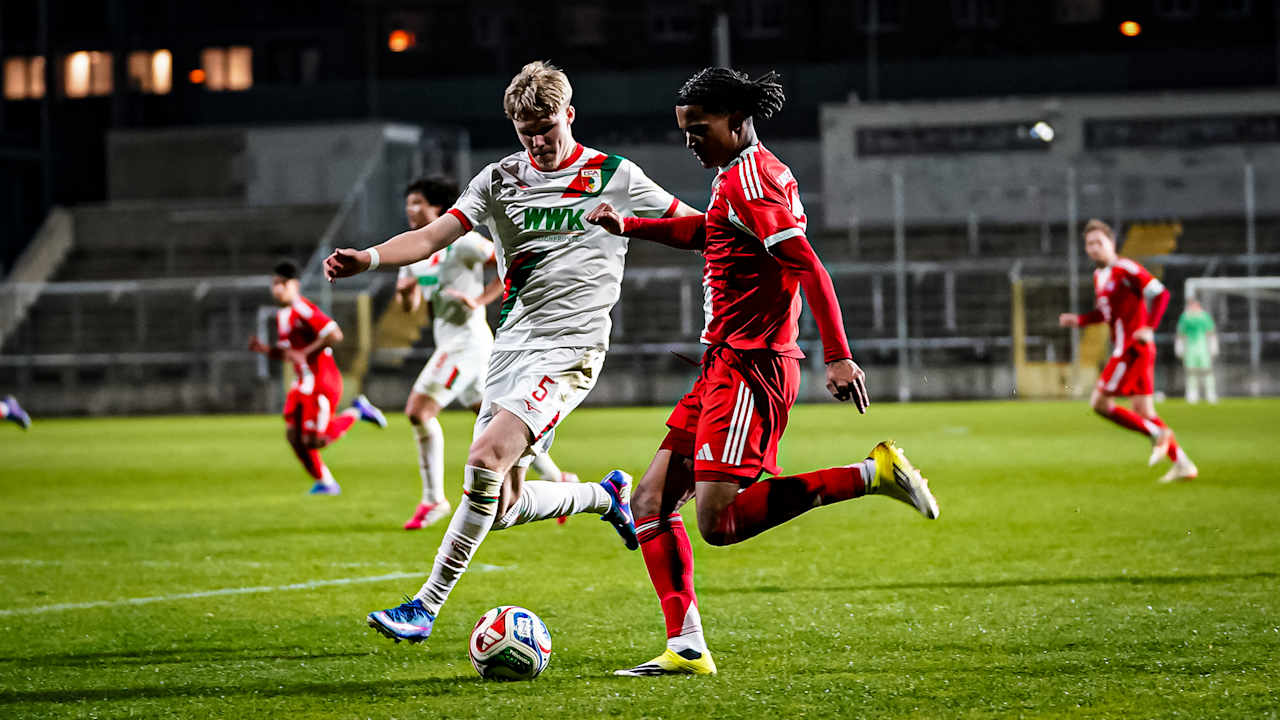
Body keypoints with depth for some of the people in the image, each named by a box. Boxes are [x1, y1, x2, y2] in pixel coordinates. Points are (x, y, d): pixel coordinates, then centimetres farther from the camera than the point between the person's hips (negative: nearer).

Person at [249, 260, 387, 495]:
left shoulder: (304, 310, -16)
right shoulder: (282, 316, 14)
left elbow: (335, 335, -24)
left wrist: (305, 353, -23)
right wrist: (263, 349, 3)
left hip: (321, 382, -9)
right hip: (302, 384, 9)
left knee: (313, 440, -9)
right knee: (293, 435, 1)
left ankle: (357, 411, 10)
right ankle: (324, 482, 14)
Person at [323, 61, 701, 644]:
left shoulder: (617, 178, 2)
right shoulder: (501, 179, 10)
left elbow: (695, 226, 11)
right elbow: (434, 236, 0)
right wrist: (368, 258, -17)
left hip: (569, 346, -5)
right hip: (510, 346, 5)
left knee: (486, 459, -24)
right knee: (503, 507, 3)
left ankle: (427, 606, -18)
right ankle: (607, 497, 33)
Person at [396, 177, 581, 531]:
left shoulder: (460, 242, -12)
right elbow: (411, 306, 18)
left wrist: (480, 299, -18)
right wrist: (404, 292, -5)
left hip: (467, 340, -9)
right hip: (449, 344, 9)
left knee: (419, 410, -15)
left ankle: (433, 499, -9)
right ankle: (557, 479, 21)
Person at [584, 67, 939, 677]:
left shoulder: (748, 178, -13)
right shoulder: (745, 175, 18)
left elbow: (808, 268, -22)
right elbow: (702, 232, 38)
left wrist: (837, 355, -28)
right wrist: (628, 226, 32)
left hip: (748, 367, -10)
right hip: (724, 367, 10)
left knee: (718, 523, -18)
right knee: (651, 501, 5)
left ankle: (871, 475, -14)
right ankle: (686, 647, 2)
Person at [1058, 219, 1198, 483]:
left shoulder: (1126, 269, -12)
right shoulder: (1099, 275, 16)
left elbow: (1161, 293, -16)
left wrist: (1149, 328, -24)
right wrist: (1078, 320, 10)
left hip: (1133, 349, -9)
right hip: (1124, 349, 9)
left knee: (1099, 402, -9)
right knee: (1143, 410, 9)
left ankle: (1156, 433, -5)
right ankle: (1181, 464, 10)